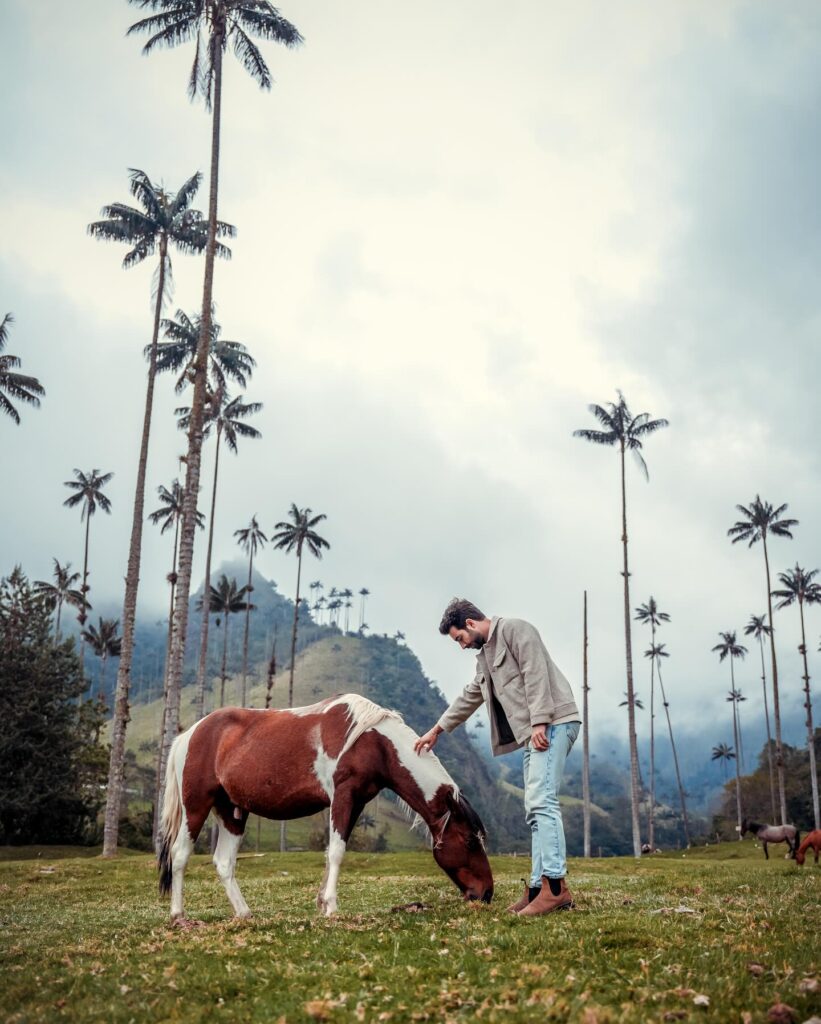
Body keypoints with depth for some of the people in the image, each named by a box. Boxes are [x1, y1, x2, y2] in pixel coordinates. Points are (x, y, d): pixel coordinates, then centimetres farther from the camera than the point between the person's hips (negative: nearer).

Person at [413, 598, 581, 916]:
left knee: (541, 802, -18)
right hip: (533, 733, 10)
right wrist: (437, 730, 40)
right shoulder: (485, 655, 24)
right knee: (536, 808, 6)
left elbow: (535, 675, -15)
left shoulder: (514, 630, -3)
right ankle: (539, 887, 7)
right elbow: (469, 698, 34)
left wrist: (539, 722, -22)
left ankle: (555, 885, -21)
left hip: (552, 723, -10)